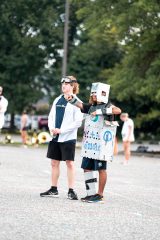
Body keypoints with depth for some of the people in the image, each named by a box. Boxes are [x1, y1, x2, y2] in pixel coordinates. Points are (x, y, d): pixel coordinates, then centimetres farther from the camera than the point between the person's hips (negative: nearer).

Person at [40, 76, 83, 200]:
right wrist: (51, 128, -3)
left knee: (70, 163, -5)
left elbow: (78, 122, -12)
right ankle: (54, 190, 16)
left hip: (68, 137, -6)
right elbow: (51, 116, 17)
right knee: (54, 163, 9)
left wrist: (61, 130, -16)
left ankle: (71, 190, -3)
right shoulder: (57, 100, 12)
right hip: (55, 137, 6)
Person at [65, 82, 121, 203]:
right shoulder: (91, 106, 15)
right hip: (90, 143, 8)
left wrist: (100, 111, -27)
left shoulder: (107, 106, -6)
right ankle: (91, 193, 17)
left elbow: (118, 110, -24)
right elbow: (80, 105, 7)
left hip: (101, 143, -8)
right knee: (87, 168, 9)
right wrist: (71, 98, -13)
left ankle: (100, 195, 5)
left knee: (101, 169, 0)